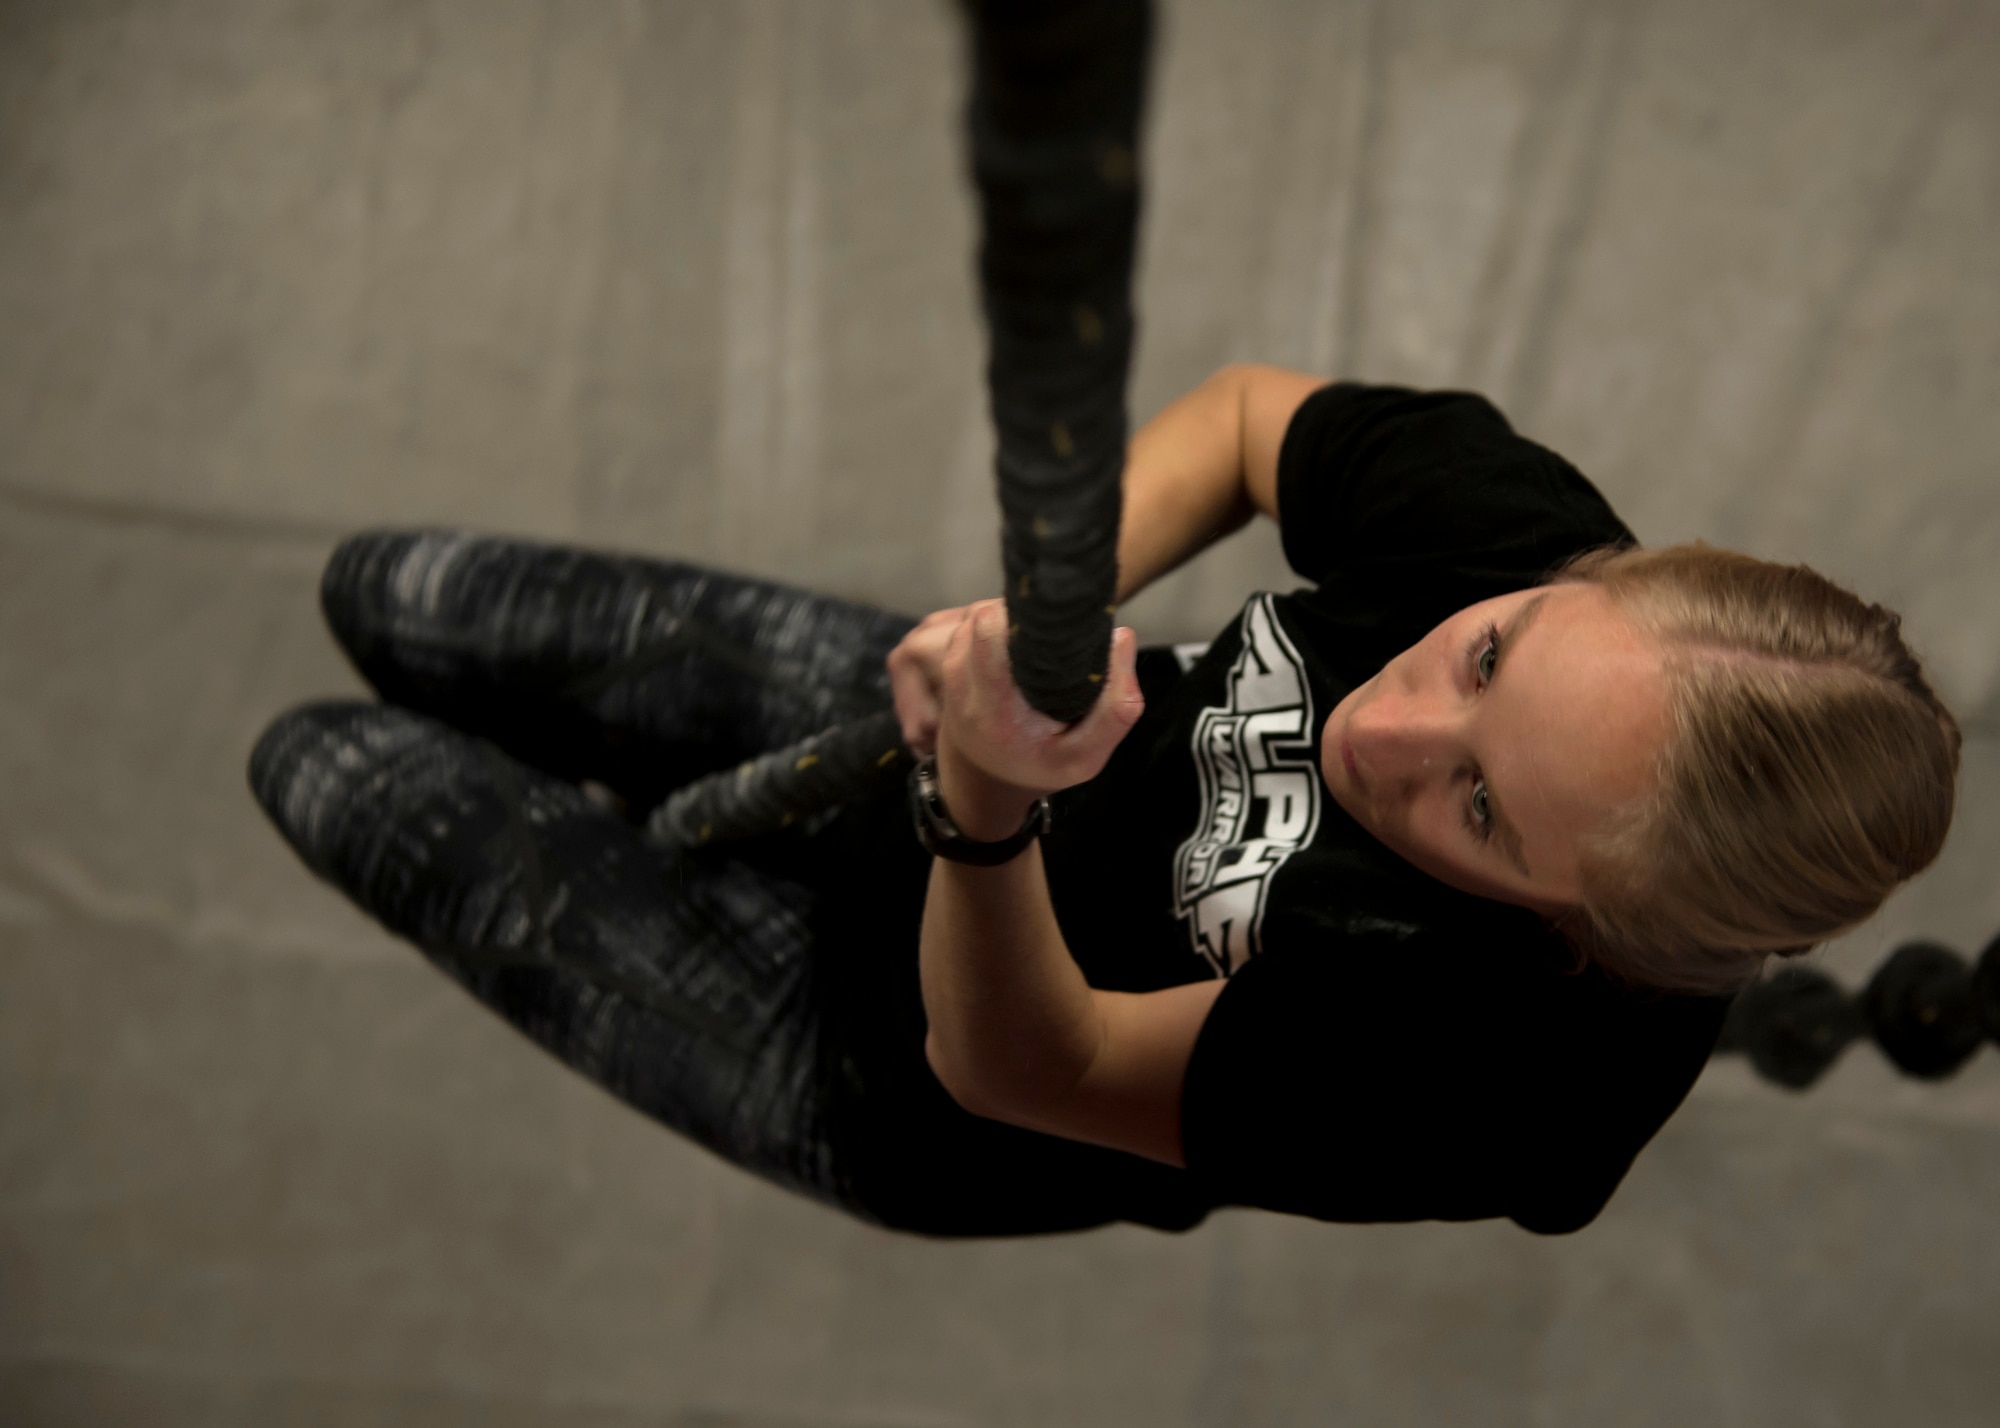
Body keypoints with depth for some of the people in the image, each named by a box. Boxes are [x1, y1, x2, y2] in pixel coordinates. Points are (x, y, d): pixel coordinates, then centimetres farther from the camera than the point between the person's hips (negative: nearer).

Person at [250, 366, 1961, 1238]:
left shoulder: (1508, 1075, -42)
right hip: (908, 749, 5)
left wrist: (986, 809, -53)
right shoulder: (1521, 526, -29)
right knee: (389, 598, 17)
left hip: (876, 1072, -4)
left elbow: (1007, 1066, -34)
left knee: (329, 773, 6)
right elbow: (1246, 415, -7)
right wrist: (1046, 608, -22)